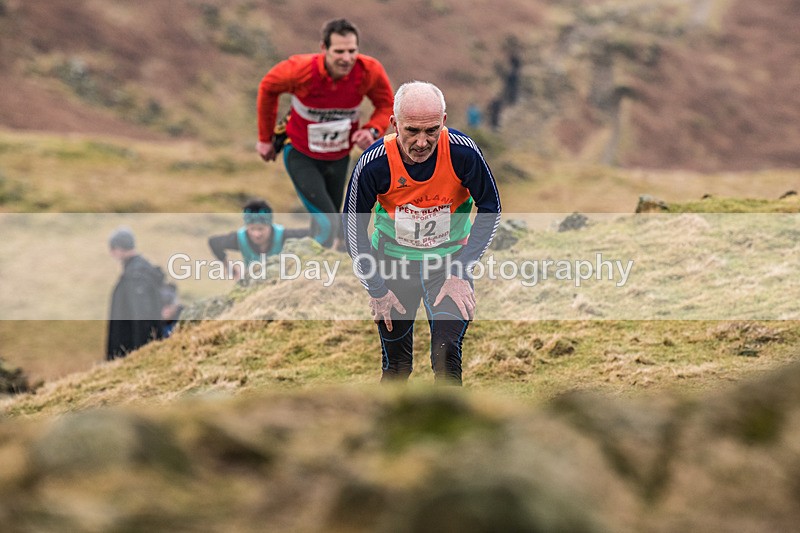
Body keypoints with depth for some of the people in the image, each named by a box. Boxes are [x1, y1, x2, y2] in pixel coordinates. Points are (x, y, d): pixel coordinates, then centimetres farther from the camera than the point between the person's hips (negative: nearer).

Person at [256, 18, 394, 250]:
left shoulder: (370, 72, -24)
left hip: (339, 158, 4)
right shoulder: (301, 70, -30)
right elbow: (268, 88, -8)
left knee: (330, 225, 17)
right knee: (328, 223, -20)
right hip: (300, 155, -4)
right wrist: (265, 138, 1)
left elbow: (385, 104, -3)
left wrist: (372, 130, -25)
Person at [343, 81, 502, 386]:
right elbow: (353, 227, -8)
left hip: (449, 260, -1)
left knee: (446, 354, -17)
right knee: (396, 366, 9)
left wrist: (461, 272, -11)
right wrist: (377, 290, -5)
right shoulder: (374, 163, -23)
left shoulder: (463, 152, -24)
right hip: (393, 262, 1)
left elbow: (490, 211, -7)